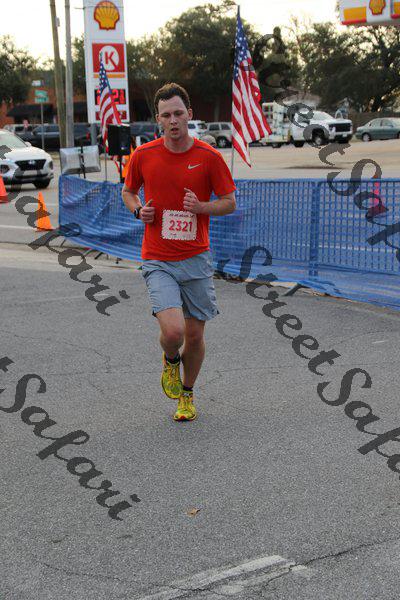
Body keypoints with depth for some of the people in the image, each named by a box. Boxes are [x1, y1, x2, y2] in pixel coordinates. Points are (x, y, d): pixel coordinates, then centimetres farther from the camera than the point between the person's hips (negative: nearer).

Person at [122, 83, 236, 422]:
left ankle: (187, 394, 35)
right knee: (173, 331, -19)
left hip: (196, 259, 1)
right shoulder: (143, 156, -2)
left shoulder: (209, 157, -4)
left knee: (195, 335, 8)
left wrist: (200, 207, -17)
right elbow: (128, 191, 15)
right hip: (158, 261, -1)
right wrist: (139, 210, -6)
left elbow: (230, 203, 3)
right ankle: (170, 361, 19)